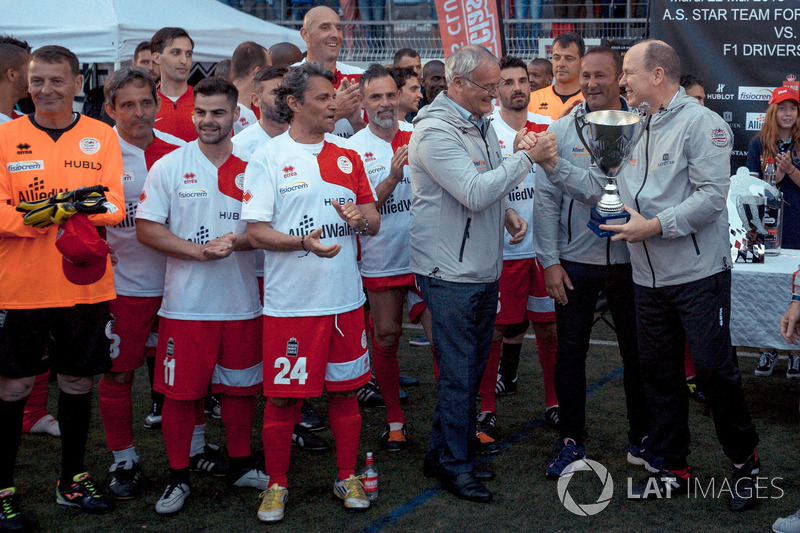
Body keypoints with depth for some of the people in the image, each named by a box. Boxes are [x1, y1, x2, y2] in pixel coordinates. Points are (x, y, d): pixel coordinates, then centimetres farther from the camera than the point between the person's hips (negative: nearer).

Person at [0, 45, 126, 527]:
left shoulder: (102, 137, 3)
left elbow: (113, 207, -6)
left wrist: (49, 210, -22)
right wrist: (74, 208, -21)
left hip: (85, 286, 2)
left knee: (78, 384, 12)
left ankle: (72, 480, 29)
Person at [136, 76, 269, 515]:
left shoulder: (252, 167, 4)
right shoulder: (168, 167, -1)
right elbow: (146, 228, -4)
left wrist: (235, 241, -15)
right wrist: (197, 250, -16)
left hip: (241, 300, 2)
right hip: (185, 301, -2)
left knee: (240, 384, 12)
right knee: (180, 389, 3)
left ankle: (240, 465, 29)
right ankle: (178, 477, 17)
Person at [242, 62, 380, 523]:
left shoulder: (348, 155, 10)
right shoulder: (268, 158, -3)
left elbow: (374, 221, 13)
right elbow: (256, 231, -9)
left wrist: (360, 217, -10)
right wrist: (302, 242, -25)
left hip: (345, 297, 4)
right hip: (291, 300, -4)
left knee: (346, 389, 11)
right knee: (283, 396, 3)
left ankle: (347, 477, 27)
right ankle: (277, 484, 19)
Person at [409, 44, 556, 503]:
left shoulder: (481, 123, 13)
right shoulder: (434, 130, -16)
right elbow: (474, 192, -24)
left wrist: (507, 213, 6)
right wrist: (528, 158, -18)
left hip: (484, 271, 9)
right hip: (451, 274, -9)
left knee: (473, 368, 14)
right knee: (458, 373, -1)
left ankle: (444, 452, 27)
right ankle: (454, 465, 12)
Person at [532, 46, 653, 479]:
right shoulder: (562, 131, 0)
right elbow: (546, 199, -1)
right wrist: (550, 260, -6)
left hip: (630, 260, 0)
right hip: (575, 263, 0)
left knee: (637, 350, 10)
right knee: (570, 351, 6)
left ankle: (642, 438, 26)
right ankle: (571, 440, 21)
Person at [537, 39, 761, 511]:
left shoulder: (700, 122, -10)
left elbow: (712, 196, -18)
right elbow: (598, 189, 14)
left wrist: (656, 226, -21)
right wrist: (553, 165, 4)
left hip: (699, 275, -7)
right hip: (650, 277, 7)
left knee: (714, 367, -1)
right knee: (659, 372, 11)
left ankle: (746, 461, 19)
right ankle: (675, 469, 23)